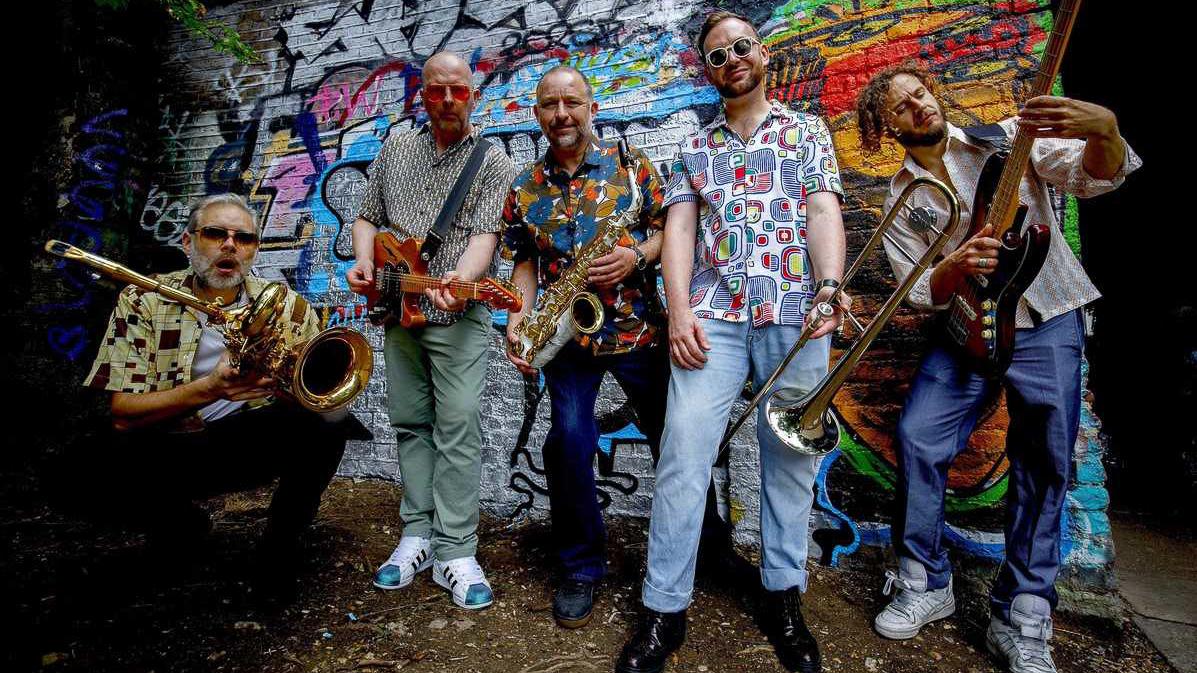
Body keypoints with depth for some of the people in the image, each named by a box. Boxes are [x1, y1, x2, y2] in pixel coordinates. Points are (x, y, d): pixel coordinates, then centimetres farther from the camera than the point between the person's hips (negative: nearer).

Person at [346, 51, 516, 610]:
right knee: (411, 425, 10)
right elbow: (368, 218, 19)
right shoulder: (395, 150, 14)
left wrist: (462, 277, -34)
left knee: (458, 431, -8)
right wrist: (363, 261, -2)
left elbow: (486, 234, -13)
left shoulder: (494, 163, 0)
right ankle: (418, 535, 21)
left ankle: (455, 552, 0)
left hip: (458, 317, -5)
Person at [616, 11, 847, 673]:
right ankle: (664, 609, 3)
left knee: (790, 458, 5)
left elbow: (823, 211, 2)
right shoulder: (693, 148, 18)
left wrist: (829, 285, -16)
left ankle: (783, 596, 21)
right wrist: (679, 311, -9)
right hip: (712, 314, 0)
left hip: (794, 313, 0)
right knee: (682, 453, -8)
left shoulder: (806, 131, 16)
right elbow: (679, 229, 6)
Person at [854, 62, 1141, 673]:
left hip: (1047, 322, -1)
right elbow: (919, 294, -3)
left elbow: (1096, 175, -12)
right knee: (917, 439, -13)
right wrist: (957, 267, -25)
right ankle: (925, 583, 7)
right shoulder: (900, 198, 4)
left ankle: (1020, 619, 14)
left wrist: (1104, 130, -35)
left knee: (1043, 467, -1)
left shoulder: (1007, 138, 1)